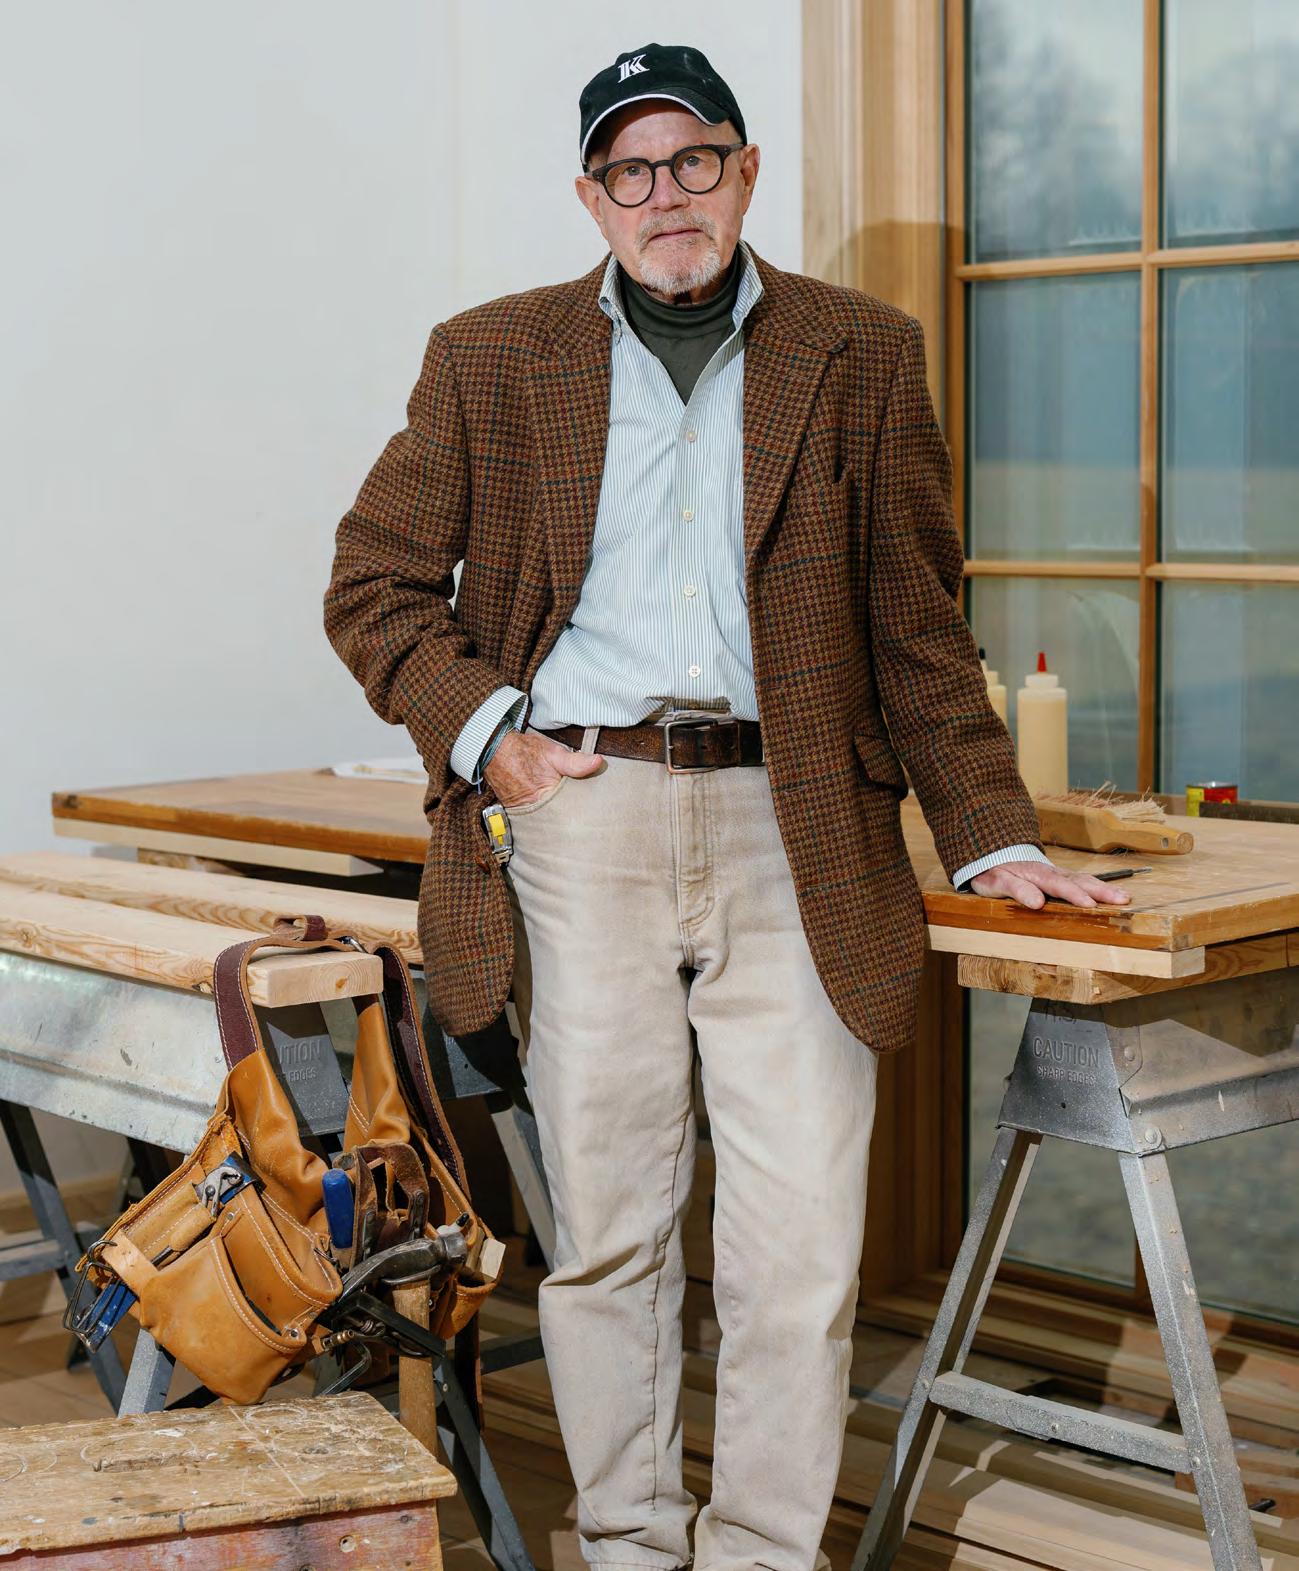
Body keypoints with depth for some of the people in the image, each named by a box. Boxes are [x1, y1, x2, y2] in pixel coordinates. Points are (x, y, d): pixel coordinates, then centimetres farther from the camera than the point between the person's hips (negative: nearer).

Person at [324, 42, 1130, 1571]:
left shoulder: (861, 354, 11)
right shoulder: (491, 358, 10)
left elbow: (917, 624, 12)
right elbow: (375, 583, 13)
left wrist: (991, 837, 7)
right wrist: (481, 732, -1)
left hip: (792, 838, 0)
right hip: (580, 821, 0)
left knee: (802, 1244, -4)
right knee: (605, 1226, 6)